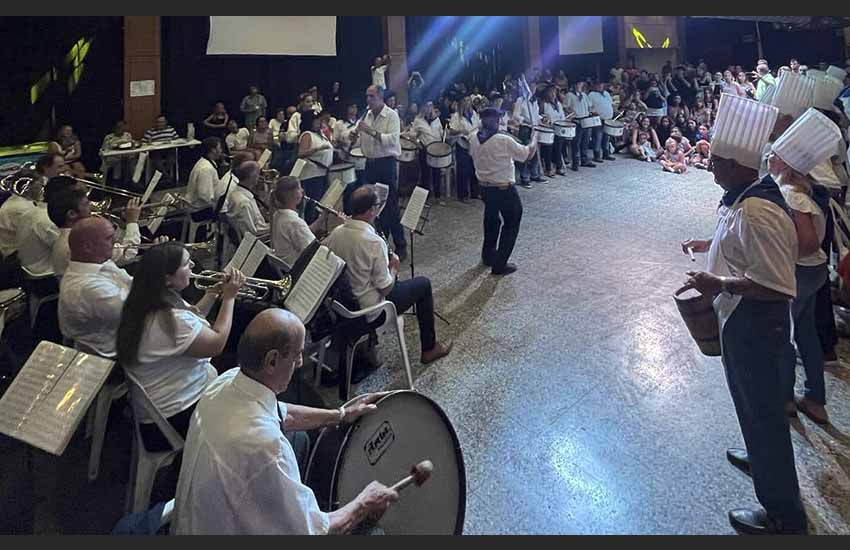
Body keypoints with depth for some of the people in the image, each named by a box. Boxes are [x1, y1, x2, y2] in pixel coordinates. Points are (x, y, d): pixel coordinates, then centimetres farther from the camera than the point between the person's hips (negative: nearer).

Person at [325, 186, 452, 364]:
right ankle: (429, 348, 23)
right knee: (423, 284, 12)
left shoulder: (335, 233, -7)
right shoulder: (374, 242, -28)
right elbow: (385, 289, -22)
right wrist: (394, 267, -1)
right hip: (368, 314, -7)